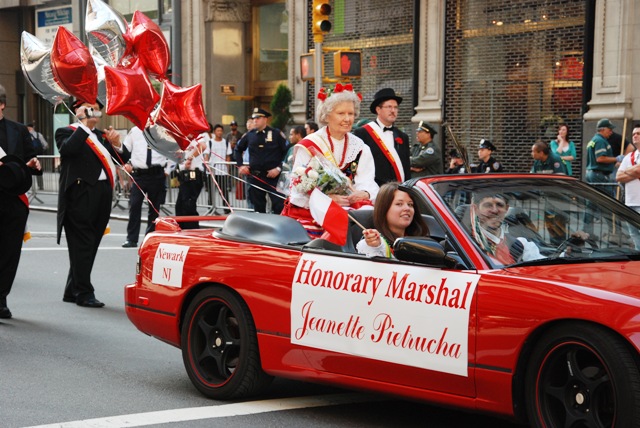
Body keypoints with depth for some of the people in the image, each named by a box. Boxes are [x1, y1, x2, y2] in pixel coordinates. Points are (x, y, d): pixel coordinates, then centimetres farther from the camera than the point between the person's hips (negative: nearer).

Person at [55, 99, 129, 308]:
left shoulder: (102, 136, 22)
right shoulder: (67, 132, 2)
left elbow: (124, 159, 19)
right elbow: (68, 149, -21)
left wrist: (117, 144, -1)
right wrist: (83, 124, -15)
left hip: (103, 196, 7)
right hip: (81, 195, -7)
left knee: (90, 245, 11)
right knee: (82, 244, -6)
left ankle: (72, 291, 20)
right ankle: (84, 293, -3)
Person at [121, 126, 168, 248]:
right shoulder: (134, 131, 6)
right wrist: (126, 163, -2)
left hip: (157, 174, 0)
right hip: (138, 174, 0)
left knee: (154, 207, 7)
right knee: (134, 206, -7)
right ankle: (131, 239, -2)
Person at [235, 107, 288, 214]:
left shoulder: (276, 134, -3)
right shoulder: (249, 135, 8)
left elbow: (287, 151, -4)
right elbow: (238, 149, 23)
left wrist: (279, 168, -11)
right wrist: (240, 165, 12)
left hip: (273, 176, -4)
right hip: (255, 176, 4)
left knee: (279, 205, -11)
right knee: (258, 207, 11)